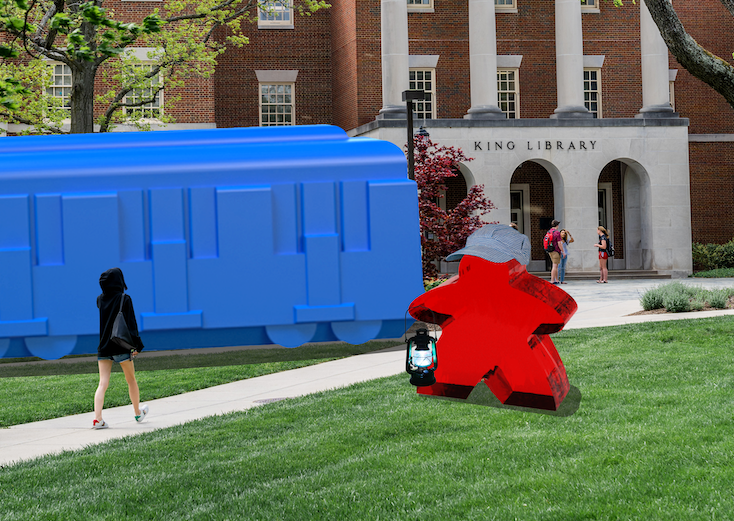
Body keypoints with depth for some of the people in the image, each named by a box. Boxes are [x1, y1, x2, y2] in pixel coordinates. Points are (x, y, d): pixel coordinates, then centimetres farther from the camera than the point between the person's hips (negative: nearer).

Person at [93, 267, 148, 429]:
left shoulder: (99, 299, 4)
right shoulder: (124, 299, -9)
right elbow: (131, 323, -12)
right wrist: (137, 345, -10)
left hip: (103, 347, 3)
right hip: (121, 347, -3)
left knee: (103, 383, -1)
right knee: (131, 380, 16)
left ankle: (97, 418, -16)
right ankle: (138, 413, 31)